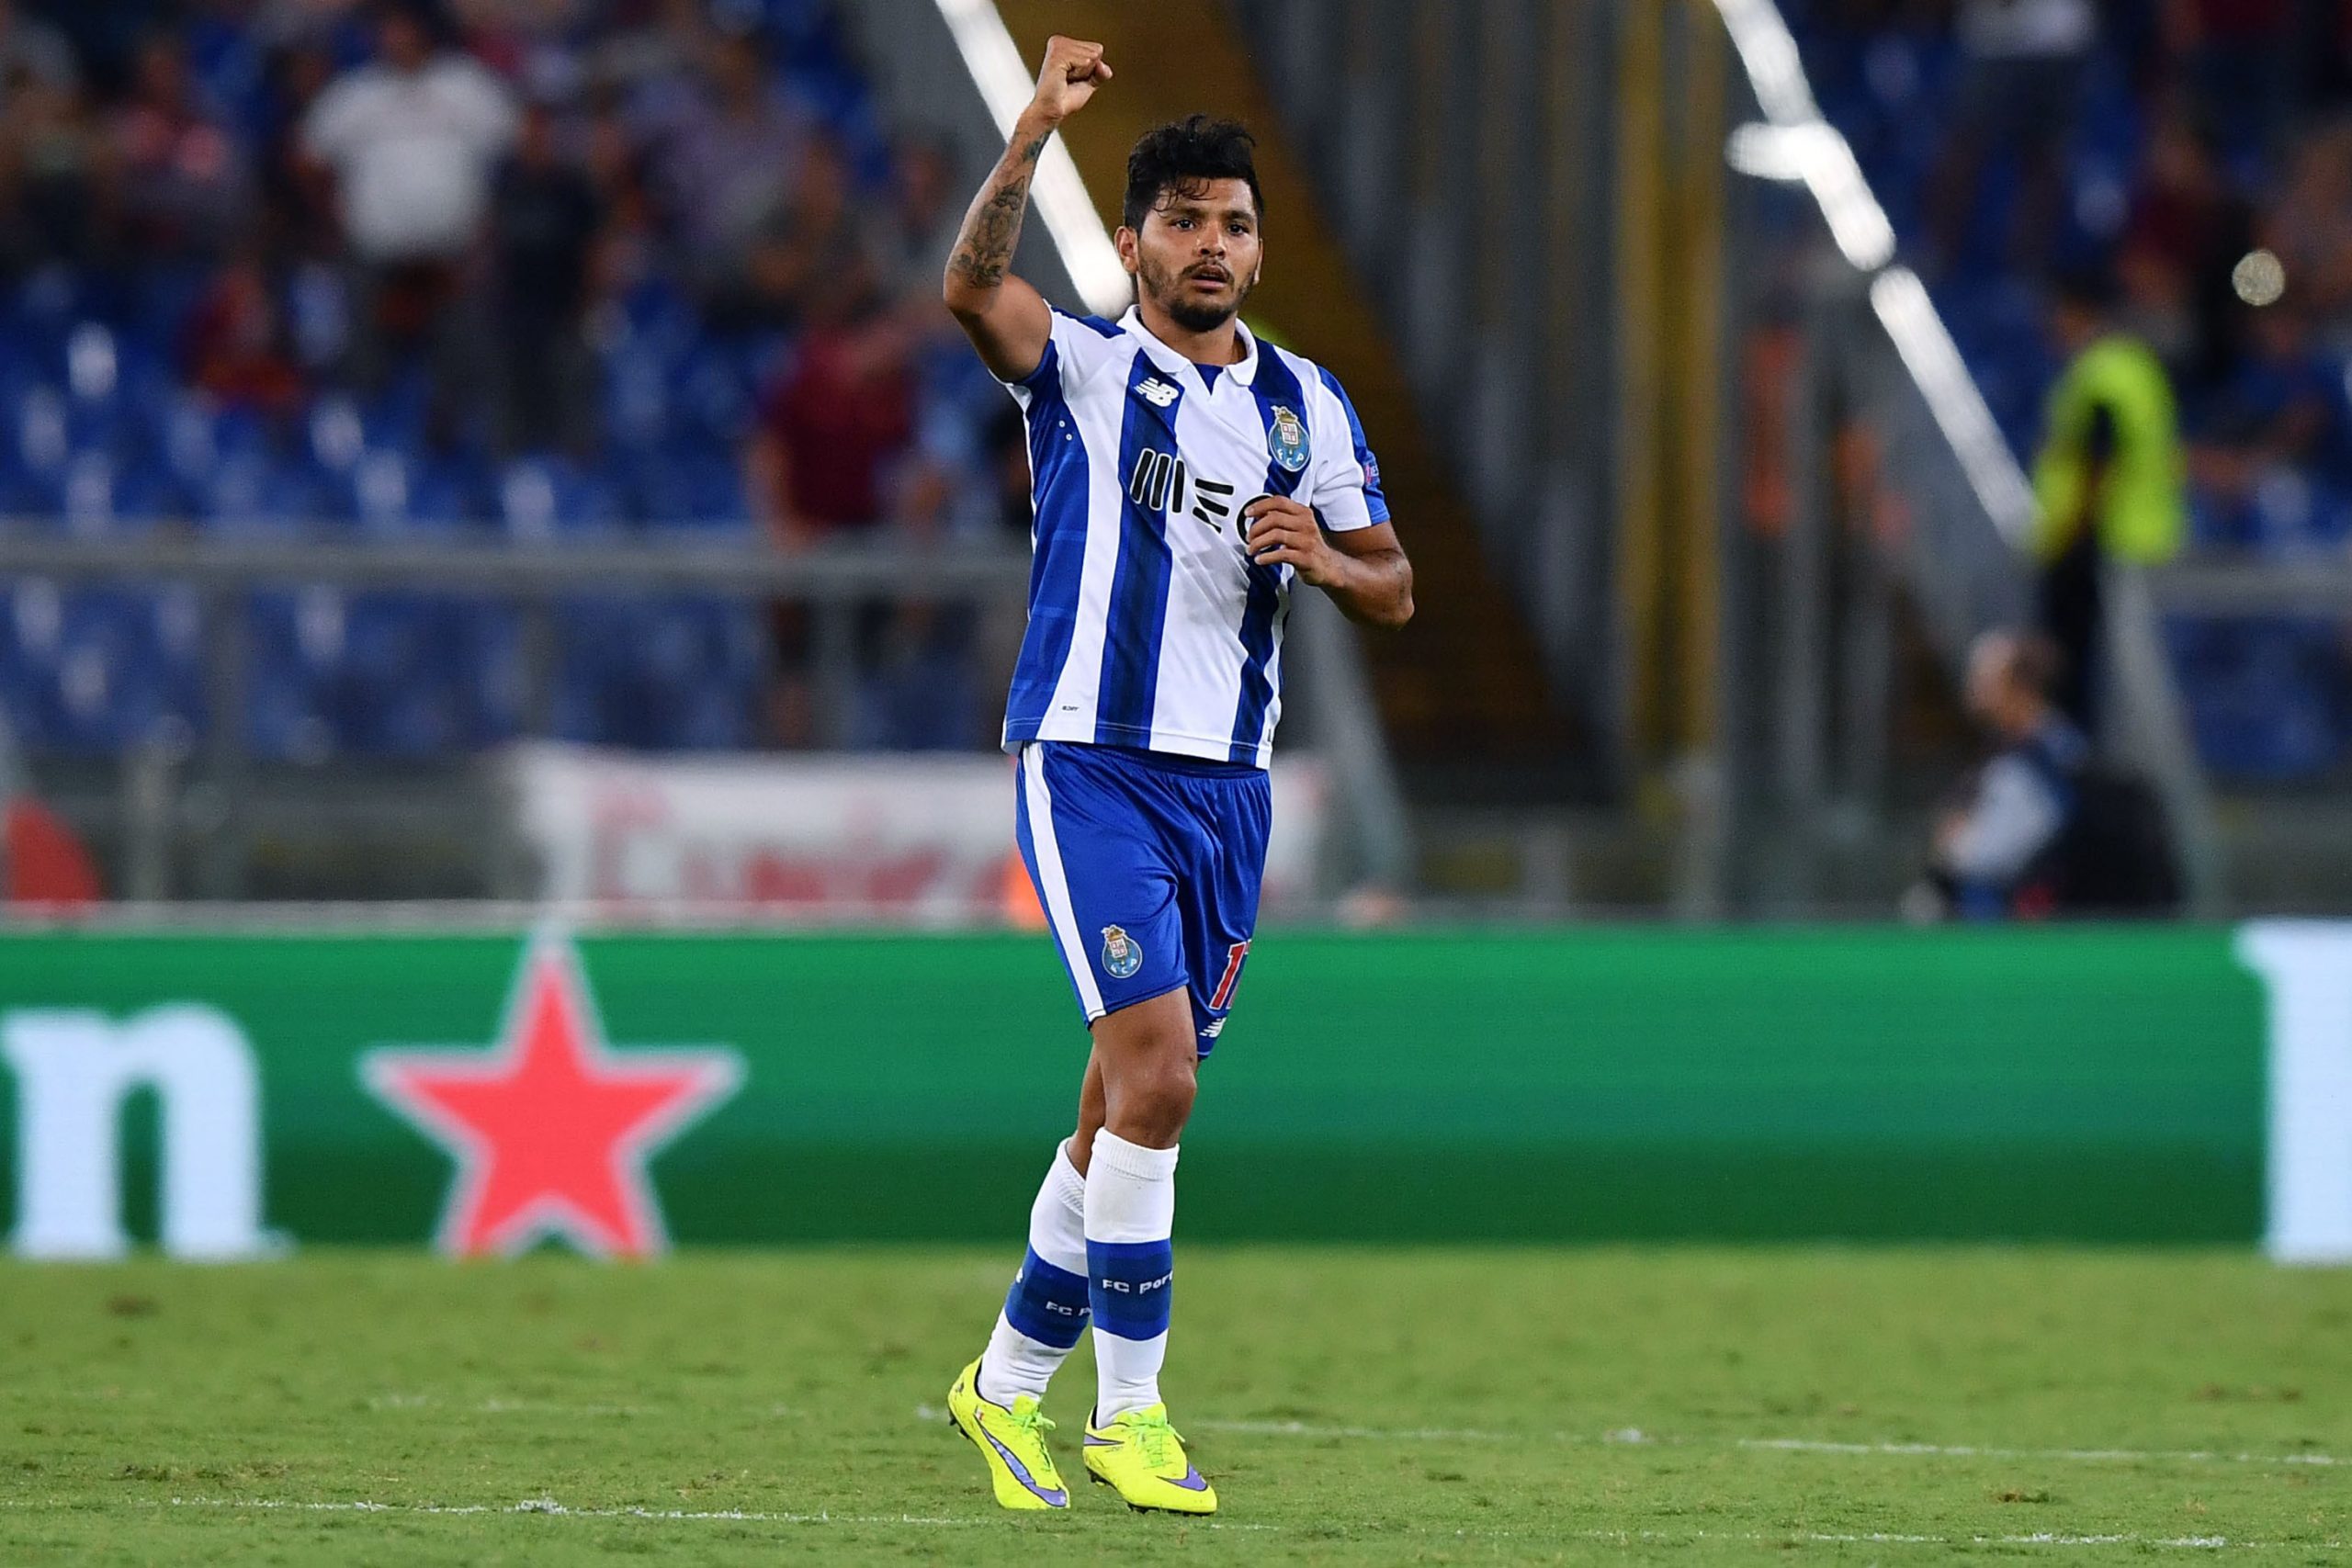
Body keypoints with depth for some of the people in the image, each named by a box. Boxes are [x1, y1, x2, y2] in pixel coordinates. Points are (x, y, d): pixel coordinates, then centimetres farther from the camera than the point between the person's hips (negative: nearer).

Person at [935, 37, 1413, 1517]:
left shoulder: (1309, 404, 13)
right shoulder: (1084, 369, -2)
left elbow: (1395, 590, 14)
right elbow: (973, 289, -23)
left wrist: (1321, 554, -9)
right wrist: (1037, 130, -36)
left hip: (1228, 784, 5)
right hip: (1092, 767, -5)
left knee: (1129, 1106, 10)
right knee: (1158, 1074, -17)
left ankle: (1013, 1381, 26)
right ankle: (1130, 1409, -9)